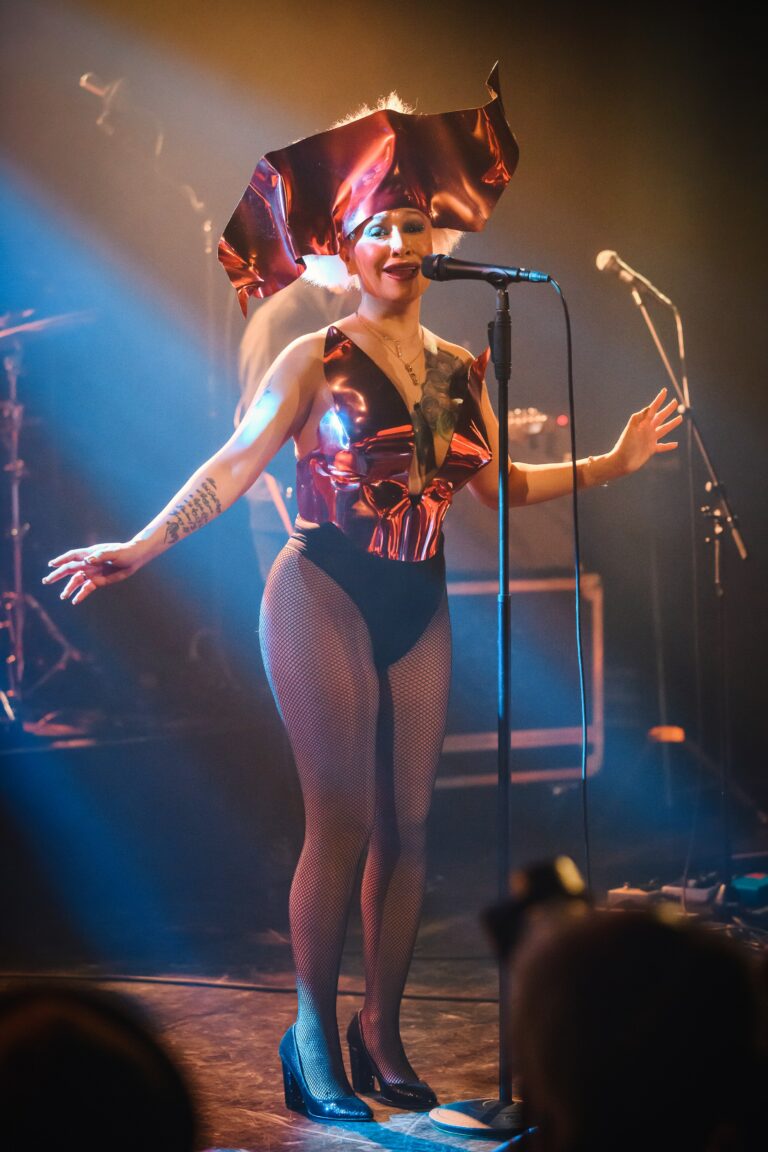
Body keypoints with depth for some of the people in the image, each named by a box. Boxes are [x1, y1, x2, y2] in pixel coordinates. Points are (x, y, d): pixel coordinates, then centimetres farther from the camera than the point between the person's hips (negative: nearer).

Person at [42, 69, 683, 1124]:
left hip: (418, 610, 5)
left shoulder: (459, 368, 12)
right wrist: (140, 548, -15)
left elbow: (501, 485, 17)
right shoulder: (316, 359, -2)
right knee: (341, 820, -10)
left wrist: (614, 463, 16)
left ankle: (382, 1030, 12)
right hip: (325, 598, -5)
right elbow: (235, 466, -7)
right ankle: (314, 1033, 0)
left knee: (408, 824, 3)